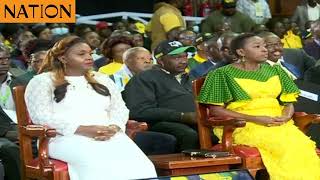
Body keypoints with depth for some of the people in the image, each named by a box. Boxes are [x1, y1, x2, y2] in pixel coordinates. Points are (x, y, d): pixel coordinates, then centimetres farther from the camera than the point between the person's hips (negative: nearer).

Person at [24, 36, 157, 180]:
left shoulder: (102, 80, 26)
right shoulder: (42, 81, 9)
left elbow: (119, 109, 20)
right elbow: (41, 116, -4)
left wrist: (112, 128, -6)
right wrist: (82, 130, -13)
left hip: (109, 136, 4)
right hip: (66, 138, -4)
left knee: (134, 162, -30)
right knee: (98, 162, -39)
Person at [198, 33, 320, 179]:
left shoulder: (275, 71, 16)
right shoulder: (222, 75, 1)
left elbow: (288, 101, 19)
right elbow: (215, 110, -4)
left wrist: (286, 116, -7)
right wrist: (255, 119, -14)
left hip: (277, 122, 5)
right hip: (242, 124, -4)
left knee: (301, 144, -29)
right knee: (285, 145, -32)